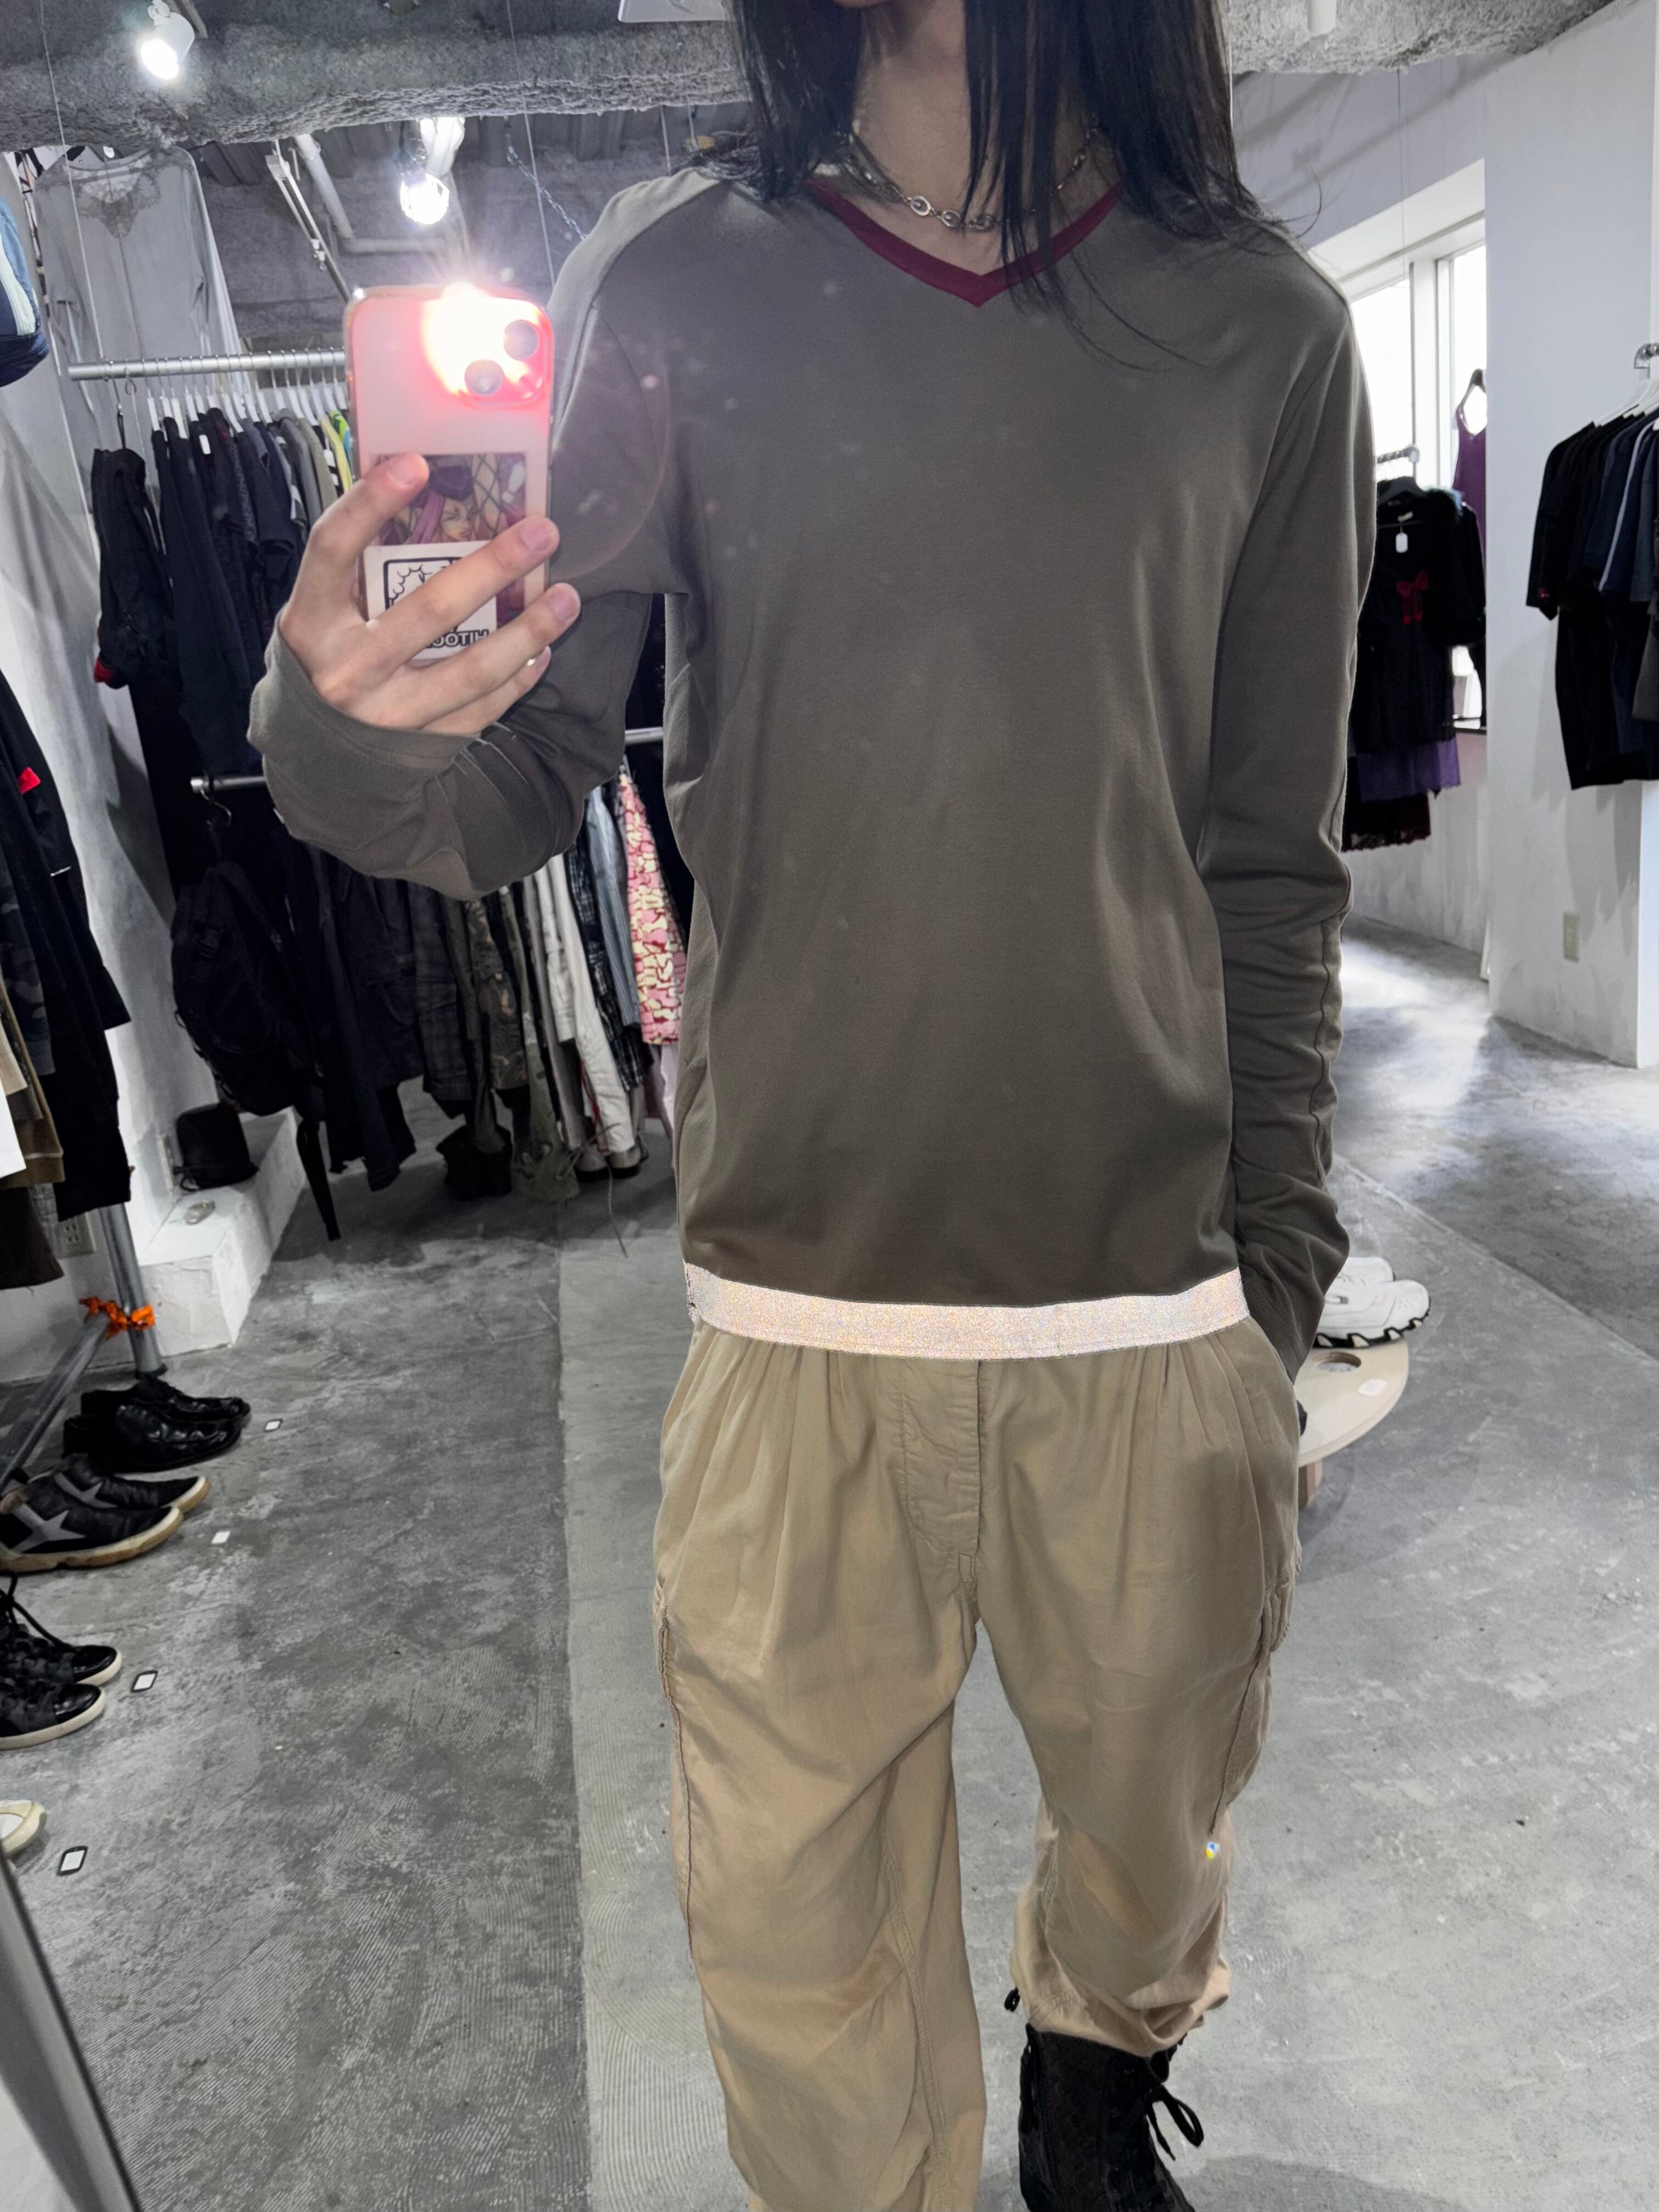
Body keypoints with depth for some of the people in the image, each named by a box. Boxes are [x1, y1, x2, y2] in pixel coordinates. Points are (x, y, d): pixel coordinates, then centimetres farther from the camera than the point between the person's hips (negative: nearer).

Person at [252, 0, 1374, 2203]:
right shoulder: (673, 285, 2)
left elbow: (1269, 873, 5)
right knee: (801, 1942, 9)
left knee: (1159, 1816, 21)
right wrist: (347, 723, -24)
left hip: (1160, 1295, 2)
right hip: (798, 1297, 0)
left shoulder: (1258, 328, 3)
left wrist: (1276, 1280, 5)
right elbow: (519, 803, -1)